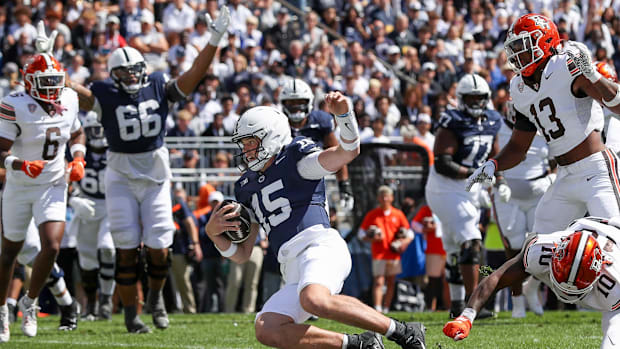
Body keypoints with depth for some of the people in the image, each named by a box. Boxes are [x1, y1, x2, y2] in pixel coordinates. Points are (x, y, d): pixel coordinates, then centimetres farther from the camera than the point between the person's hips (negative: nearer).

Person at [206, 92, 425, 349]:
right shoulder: (247, 188, 26)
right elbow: (241, 255, 25)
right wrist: (214, 233, 6)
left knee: (314, 300, -38)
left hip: (319, 245, -7)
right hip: (293, 270, 7)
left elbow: (349, 151, -8)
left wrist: (343, 113, -26)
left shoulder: (295, 161, 8)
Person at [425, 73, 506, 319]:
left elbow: (494, 158, 19)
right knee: (471, 243, -18)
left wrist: (500, 183, 4)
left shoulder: (491, 123, 6)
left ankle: (457, 304, 22)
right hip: (446, 190, -8)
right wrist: (474, 174, -29)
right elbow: (442, 164, -22)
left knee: (456, 250, 15)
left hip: (469, 193, 8)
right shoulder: (453, 124, -17)